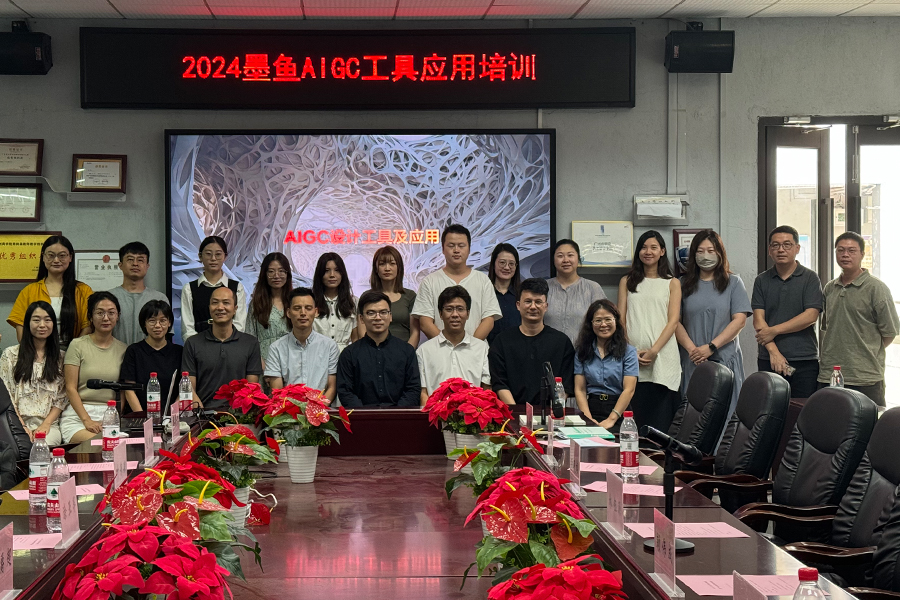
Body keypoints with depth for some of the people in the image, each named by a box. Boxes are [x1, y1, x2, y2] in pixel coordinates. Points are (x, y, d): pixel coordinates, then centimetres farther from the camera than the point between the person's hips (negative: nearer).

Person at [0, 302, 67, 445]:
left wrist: (46, 424, -5)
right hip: (18, 423, -1)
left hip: (48, 424, 1)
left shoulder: (60, 357, 14)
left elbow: (62, 398, 11)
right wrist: (21, 427, -8)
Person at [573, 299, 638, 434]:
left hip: (619, 412, -1)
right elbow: (580, 389, 8)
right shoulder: (581, 351, 14)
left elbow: (629, 390, -3)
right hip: (591, 408, 1)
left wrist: (611, 419, -15)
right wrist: (589, 419, -9)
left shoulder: (628, 351, 6)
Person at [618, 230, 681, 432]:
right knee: (635, 418, -3)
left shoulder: (672, 283, 11)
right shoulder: (627, 282, 16)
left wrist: (654, 351, -12)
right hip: (632, 360, 2)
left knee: (660, 420, -7)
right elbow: (620, 321, 9)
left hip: (663, 359, -2)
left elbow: (673, 321, 1)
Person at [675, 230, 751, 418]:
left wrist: (711, 347, -11)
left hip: (725, 358, -1)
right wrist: (692, 349, -12)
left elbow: (740, 320, -2)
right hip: (692, 361, 1)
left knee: (724, 411, -4)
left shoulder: (733, 283, 8)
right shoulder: (683, 284, 11)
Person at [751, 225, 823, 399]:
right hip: (768, 360, 2)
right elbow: (758, 320, 3)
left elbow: (811, 316, -7)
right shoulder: (762, 280, 11)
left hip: (804, 360, -2)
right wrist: (773, 351, -10)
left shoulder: (810, 279, 4)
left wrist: (774, 330, -8)